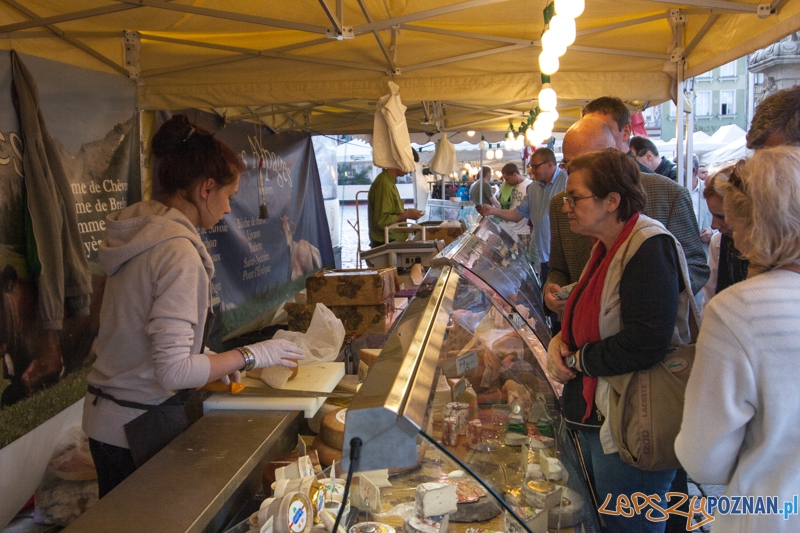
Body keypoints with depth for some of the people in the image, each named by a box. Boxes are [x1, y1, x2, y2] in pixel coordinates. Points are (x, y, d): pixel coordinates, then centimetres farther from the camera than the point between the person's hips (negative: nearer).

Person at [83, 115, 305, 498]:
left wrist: (214, 363, 10)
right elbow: (173, 371, -26)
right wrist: (251, 355, -16)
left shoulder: (140, 232, 3)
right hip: (139, 427, -9)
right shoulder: (179, 252, -23)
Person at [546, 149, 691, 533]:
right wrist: (559, 341, -2)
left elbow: (644, 345, -30)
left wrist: (576, 360, -16)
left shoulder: (650, 247, -22)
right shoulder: (606, 246, 8)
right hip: (595, 416, 10)